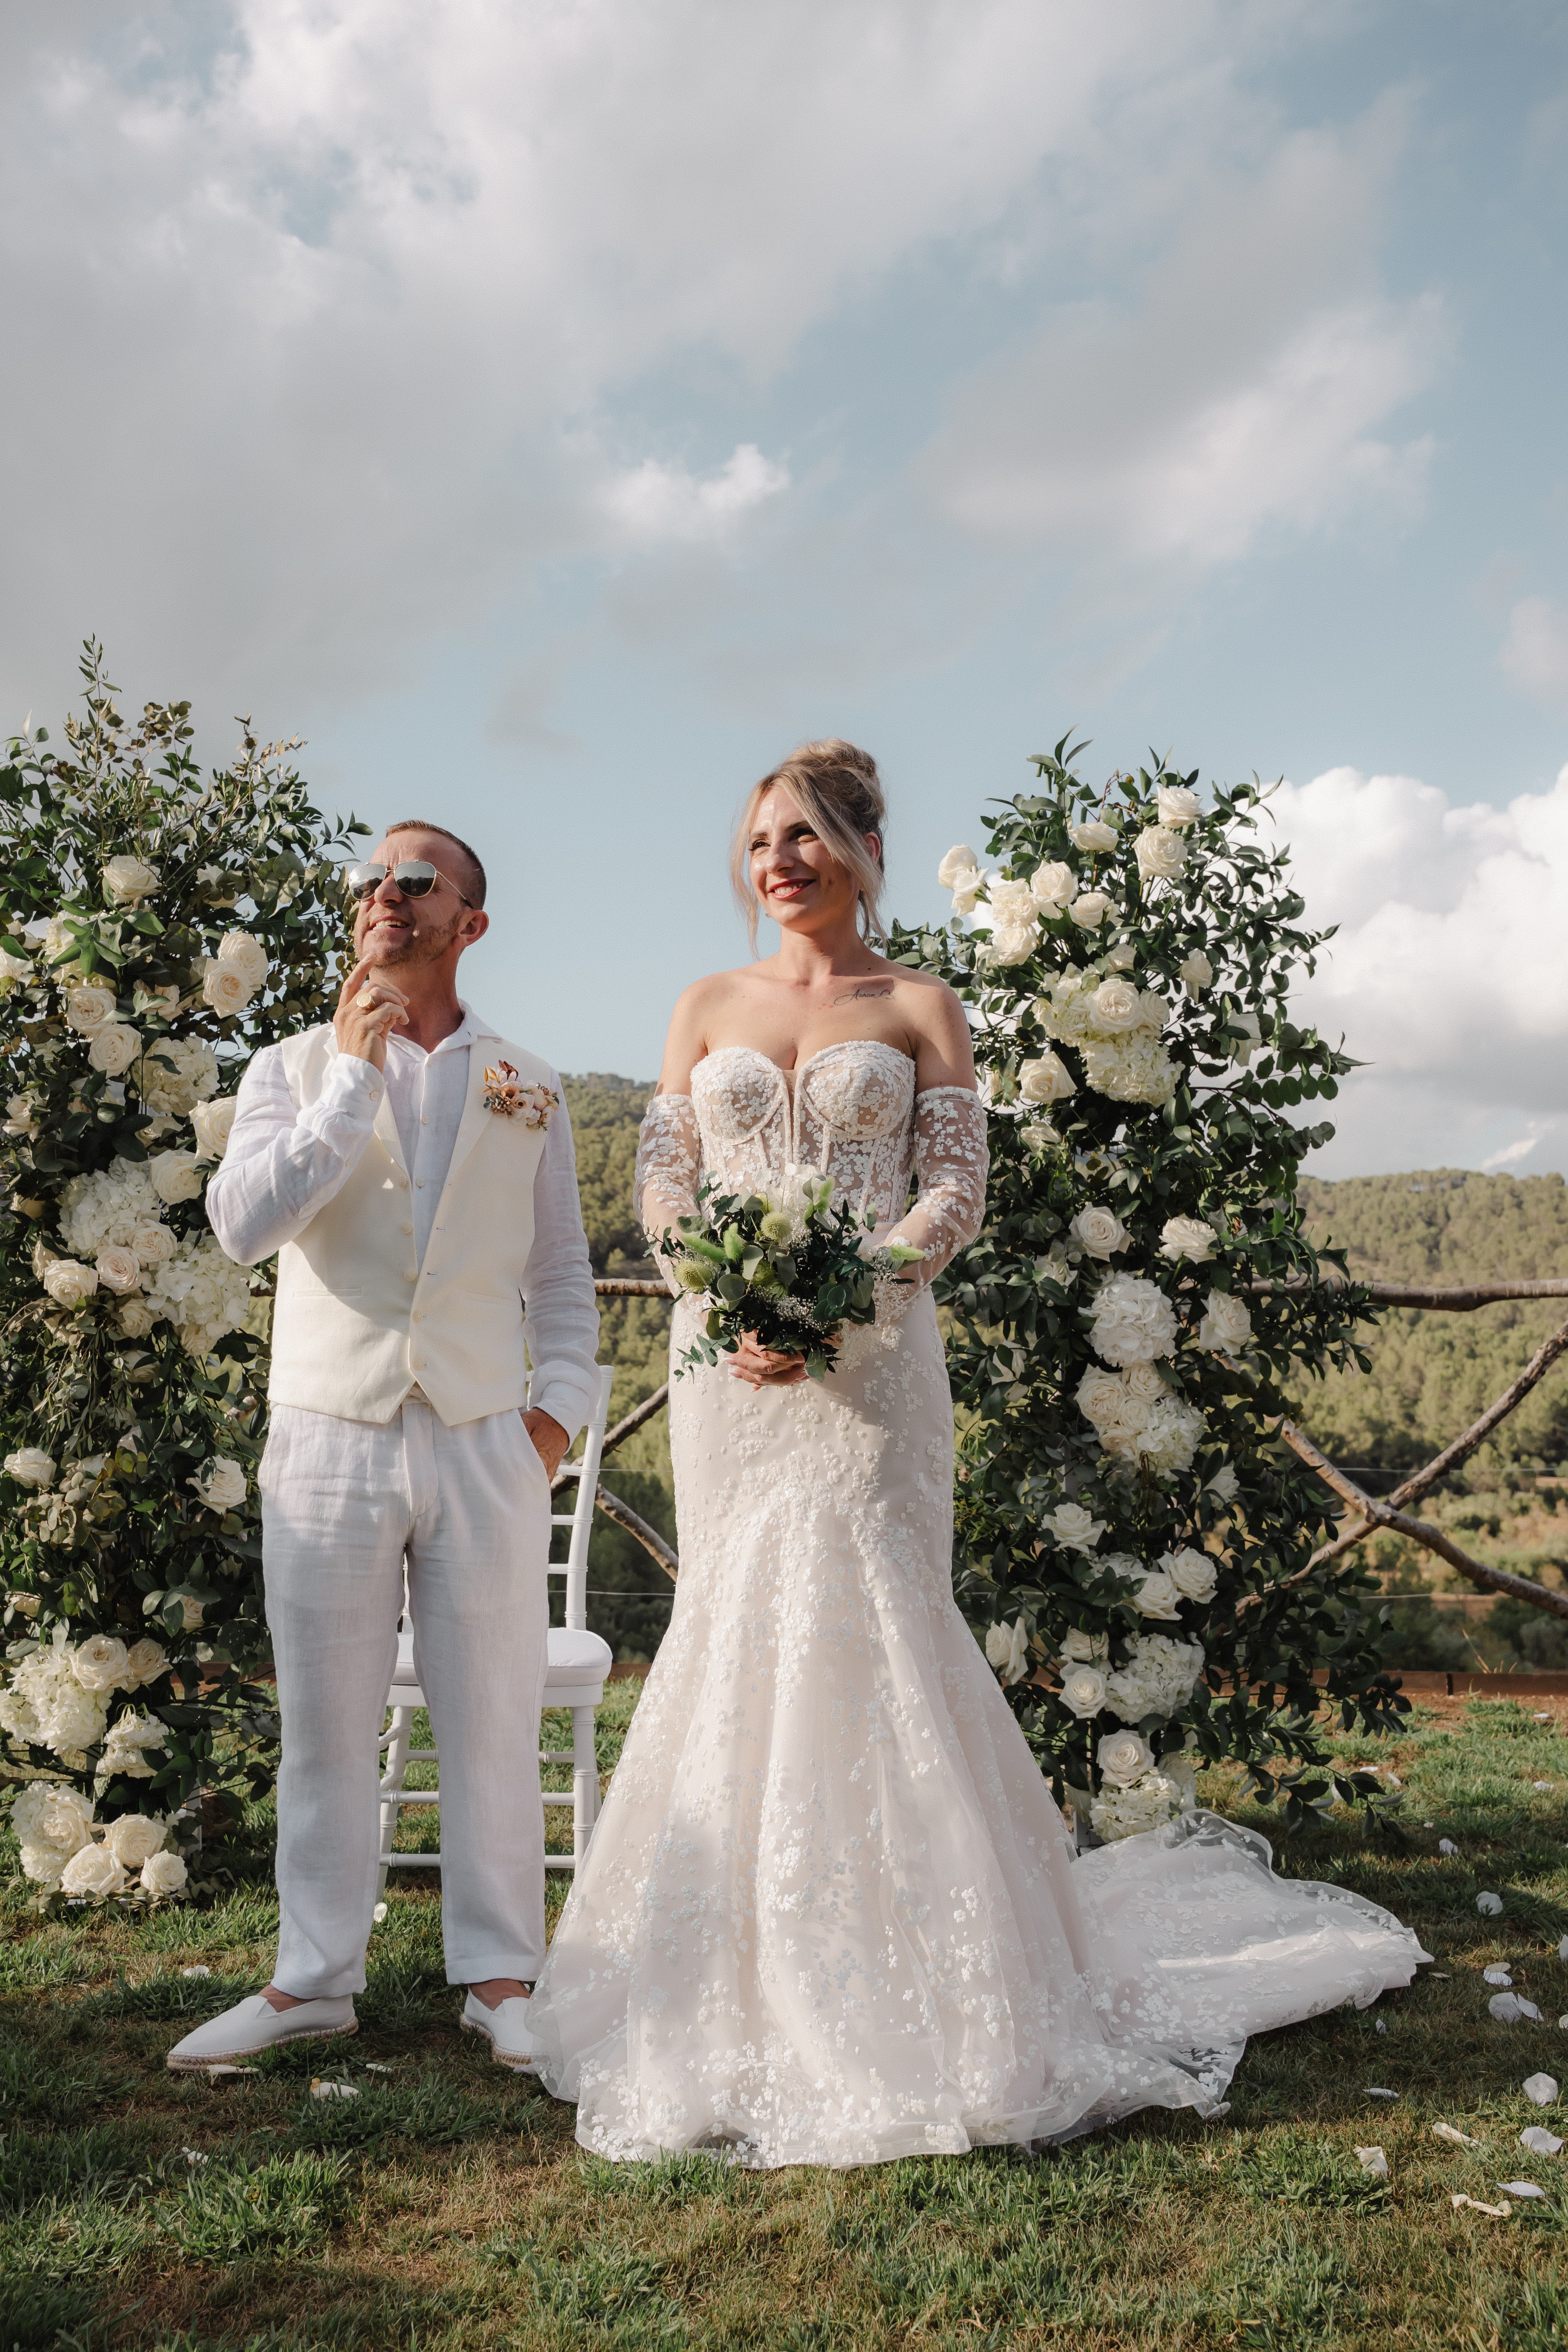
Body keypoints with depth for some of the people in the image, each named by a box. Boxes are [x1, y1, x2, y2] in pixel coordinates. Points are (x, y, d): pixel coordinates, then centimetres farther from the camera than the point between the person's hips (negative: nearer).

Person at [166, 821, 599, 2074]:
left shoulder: (527, 1088, 10)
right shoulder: (293, 1071, 7)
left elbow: (561, 1269, 14)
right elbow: (244, 1223, -11)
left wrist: (561, 1401, 1)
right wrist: (353, 1077, -13)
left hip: (483, 1444, 0)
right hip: (329, 1441, 0)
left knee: (493, 1724, 5)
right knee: (325, 1728, 8)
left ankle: (499, 1977, 19)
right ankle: (314, 1979, 23)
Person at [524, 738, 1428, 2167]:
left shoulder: (919, 1009, 5)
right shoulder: (709, 1007, 14)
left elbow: (957, 1189, -3)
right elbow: (661, 1176, 8)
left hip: (868, 1358, -3)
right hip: (725, 1360, 3)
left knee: (861, 1627, -5)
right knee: (736, 1634, 5)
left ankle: (903, 1978, 8)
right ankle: (751, 1983, 19)